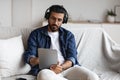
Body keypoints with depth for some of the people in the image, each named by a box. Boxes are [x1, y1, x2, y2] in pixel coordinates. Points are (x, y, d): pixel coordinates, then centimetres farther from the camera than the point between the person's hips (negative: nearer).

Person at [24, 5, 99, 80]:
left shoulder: (68, 35, 16)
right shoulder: (36, 34, 13)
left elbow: (72, 57, 5)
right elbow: (29, 56, 5)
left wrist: (61, 67, -17)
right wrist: (38, 60, -20)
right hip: (47, 69, 1)